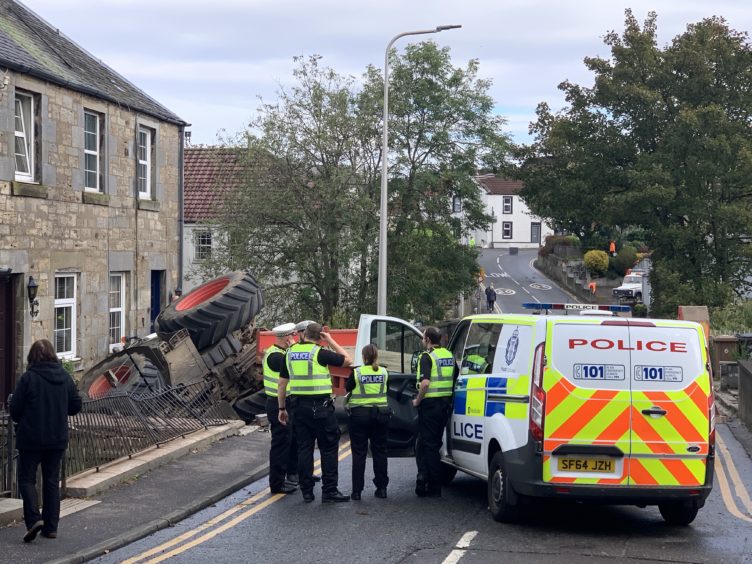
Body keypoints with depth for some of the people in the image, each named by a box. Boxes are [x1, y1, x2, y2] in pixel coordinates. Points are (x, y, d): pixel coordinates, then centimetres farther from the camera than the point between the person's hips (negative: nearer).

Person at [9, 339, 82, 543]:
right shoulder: (64, 377, 0)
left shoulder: (28, 378, -13)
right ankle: (51, 527, 12)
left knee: (27, 478, 6)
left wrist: (22, 421, 10)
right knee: (52, 480, 12)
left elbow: (15, 409, -10)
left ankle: (34, 518, -12)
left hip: (31, 438, -4)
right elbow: (76, 405, 6)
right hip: (58, 439, 4)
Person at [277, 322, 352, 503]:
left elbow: (282, 383, 10)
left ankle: (307, 491, 10)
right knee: (328, 449, 2)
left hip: (300, 406, 5)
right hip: (321, 406, -5)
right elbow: (347, 360, -3)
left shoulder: (290, 353, 7)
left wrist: (282, 408, 17)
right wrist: (331, 341, 3)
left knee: (304, 448, 9)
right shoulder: (319, 353, -10)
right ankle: (329, 491, 0)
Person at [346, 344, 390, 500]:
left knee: (359, 453, 2)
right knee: (380, 451, 11)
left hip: (360, 414, -2)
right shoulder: (383, 372, 0)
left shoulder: (357, 372, -9)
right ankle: (382, 488, 13)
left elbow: (347, 387, 4)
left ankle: (357, 490, 0)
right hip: (381, 414, 3)